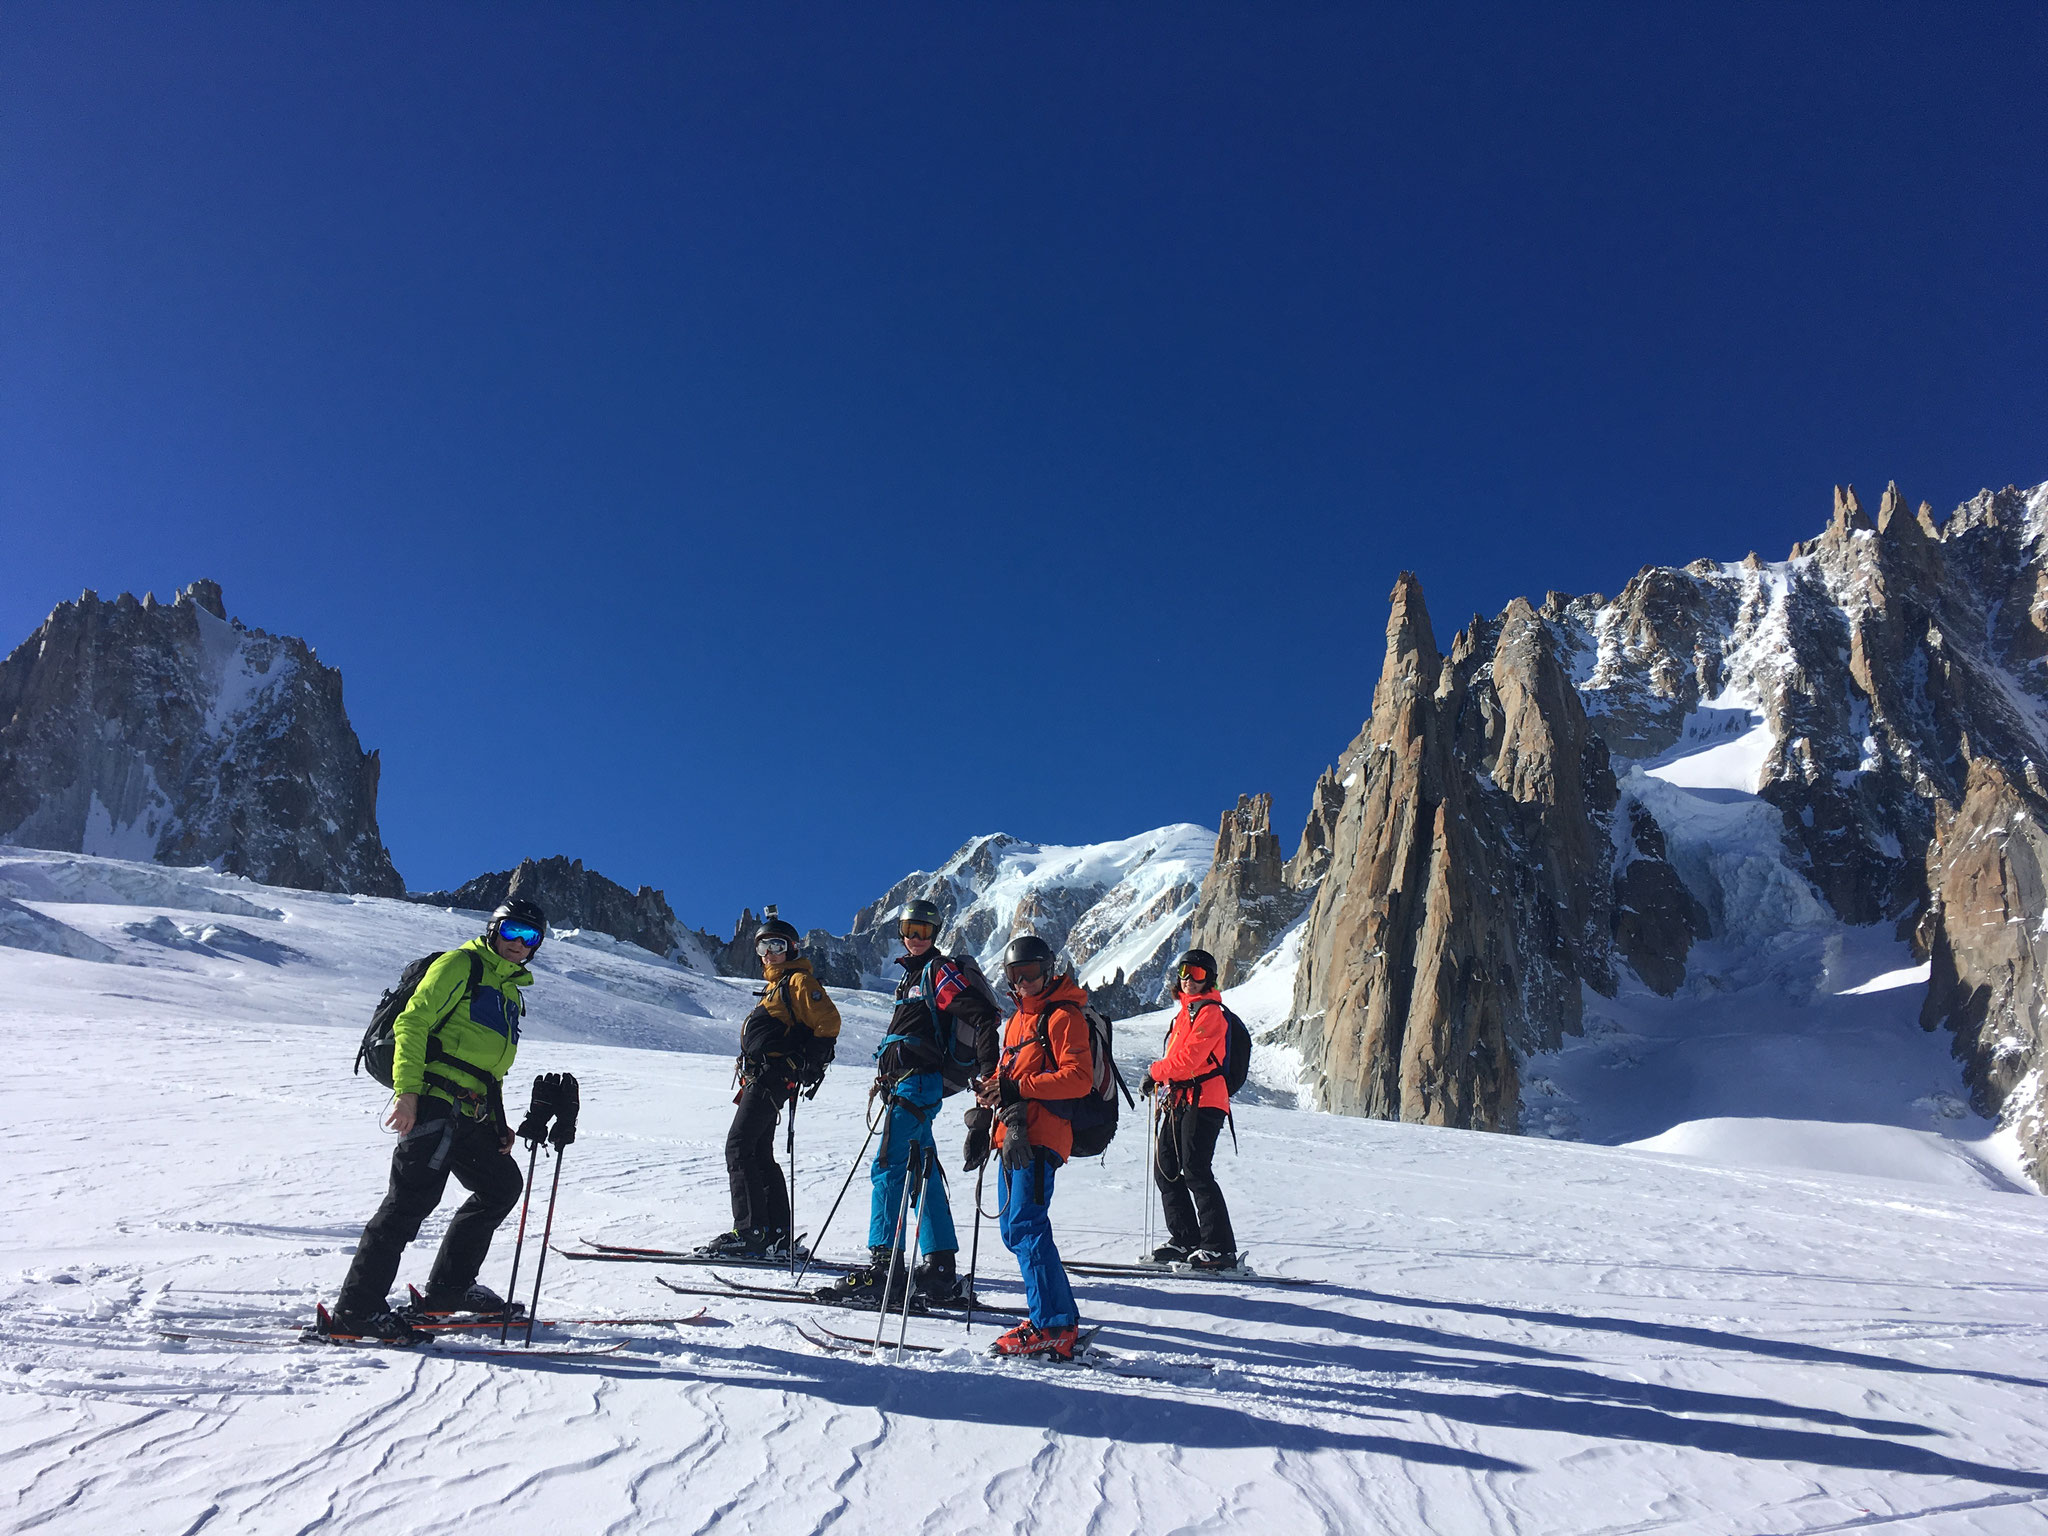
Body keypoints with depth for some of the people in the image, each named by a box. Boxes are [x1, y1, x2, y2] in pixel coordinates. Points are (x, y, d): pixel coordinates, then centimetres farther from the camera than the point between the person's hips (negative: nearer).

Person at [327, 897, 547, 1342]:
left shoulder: (511, 992, 25)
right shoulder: (461, 965, -1)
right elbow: (412, 1023, -11)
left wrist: (498, 1122, 20)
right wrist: (407, 1090, -22)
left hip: (470, 1116, 9)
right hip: (432, 1102, -9)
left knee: (503, 1185, 12)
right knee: (413, 1199, -12)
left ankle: (448, 1288, 21)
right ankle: (356, 1308, -4)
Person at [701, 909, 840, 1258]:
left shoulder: (799, 981, -6)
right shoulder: (775, 985, 24)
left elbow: (828, 1022, -16)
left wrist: (812, 1065, -16)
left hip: (773, 1077, -10)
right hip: (761, 1078, 10)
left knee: (739, 1147, -12)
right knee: (759, 1155, 10)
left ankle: (750, 1232, -13)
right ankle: (778, 1237, 12)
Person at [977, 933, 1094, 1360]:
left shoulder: (1063, 1016, -7)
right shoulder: (1018, 1019, 22)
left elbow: (1079, 1077, -16)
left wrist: (1018, 1088, -21)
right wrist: (991, 1088, 4)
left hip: (1041, 1136, -10)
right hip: (1014, 1134, 10)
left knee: (1026, 1228, -14)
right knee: (1015, 1231, 12)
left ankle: (1054, 1327, -10)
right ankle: (1057, 1312, 22)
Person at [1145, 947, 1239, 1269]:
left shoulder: (1210, 1012, -9)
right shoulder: (1187, 1011, 20)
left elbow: (1189, 1057, -17)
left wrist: (1155, 1072, -4)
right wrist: (1163, 1083, 10)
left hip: (1203, 1101, -10)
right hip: (1181, 1101, 10)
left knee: (1196, 1171, -13)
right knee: (1165, 1168, 9)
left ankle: (1220, 1248, -9)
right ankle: (1185, 1239, 17)